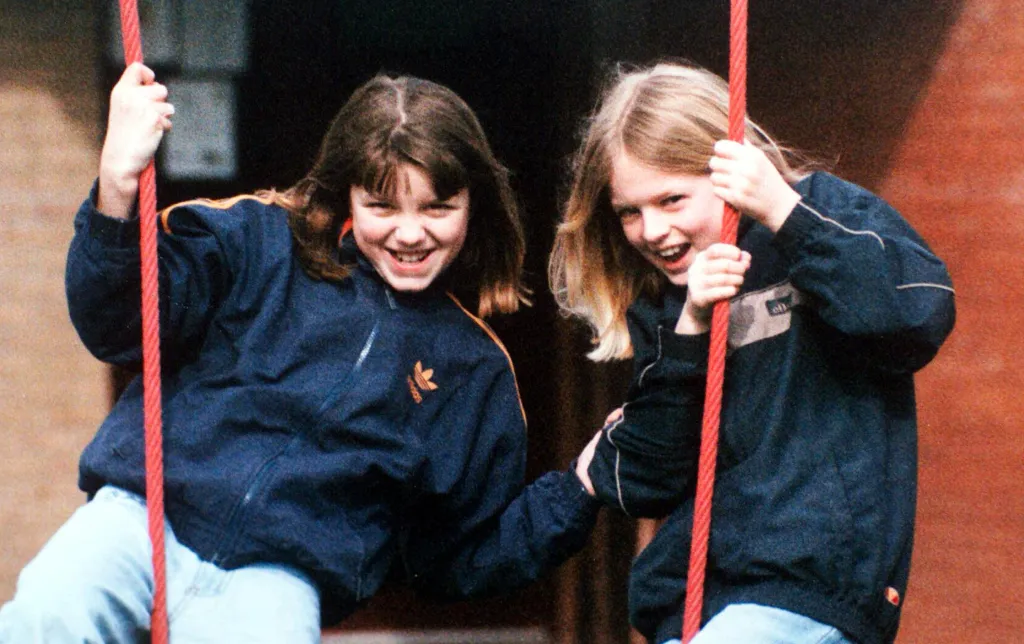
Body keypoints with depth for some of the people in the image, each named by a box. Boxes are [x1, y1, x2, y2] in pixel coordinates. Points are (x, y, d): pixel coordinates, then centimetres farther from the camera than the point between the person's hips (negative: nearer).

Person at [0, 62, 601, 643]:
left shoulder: (477, 369, 17)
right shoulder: (262, 244, 11)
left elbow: (462, 557, 22)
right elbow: (118, 322, 0)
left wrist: (579, 492, 6)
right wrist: (118, 185, -17)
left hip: (276, 578, 2)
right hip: (144, 518, -2)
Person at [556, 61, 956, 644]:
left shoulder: (828, 213, 1)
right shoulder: (657, 308, 13)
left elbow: (922, 316, -18)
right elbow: (643, 488, 4)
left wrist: (782, 212, -20)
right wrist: (689, 332, -6)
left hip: (813, 589, -6)